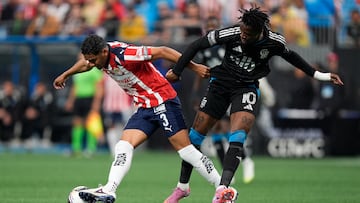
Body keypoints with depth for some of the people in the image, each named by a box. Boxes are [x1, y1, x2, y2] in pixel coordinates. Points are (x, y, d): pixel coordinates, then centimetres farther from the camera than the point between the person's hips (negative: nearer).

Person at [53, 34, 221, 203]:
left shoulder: (123, 55, -25)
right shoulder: (99, 55, 1)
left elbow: (162, 52, -23)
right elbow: (85, 63, 27)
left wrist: (194, 67, -21)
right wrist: (65, 75, 41)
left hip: (163, 102, -8)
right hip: (144, 108, 8)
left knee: (186, 151, -9)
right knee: (124, 146, -6)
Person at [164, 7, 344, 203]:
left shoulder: (275, 42, -14)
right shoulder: (230, 34, -20)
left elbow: (290, 56, 10)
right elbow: (197, 45, -8)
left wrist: (318, 75, 15)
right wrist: (176, 71, -3)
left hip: (247, 88, 0)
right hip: (221, 83, 1)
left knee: (237, 138, -25)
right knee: (195, 135, 2)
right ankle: (182, 186, 21)